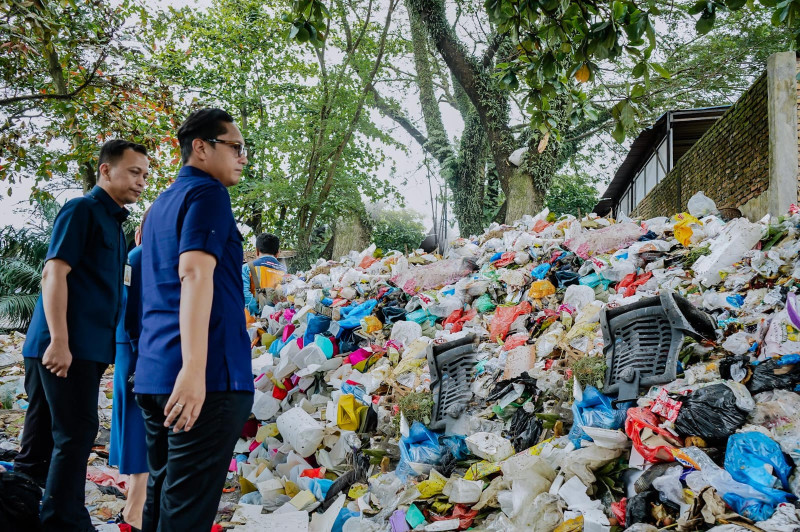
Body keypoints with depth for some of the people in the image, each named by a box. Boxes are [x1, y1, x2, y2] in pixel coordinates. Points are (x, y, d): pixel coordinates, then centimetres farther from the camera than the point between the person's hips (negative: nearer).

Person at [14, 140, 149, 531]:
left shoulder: (112, 221, 20)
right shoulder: (82, 210, -7)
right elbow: (54, 273, -16)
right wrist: (59, 340, -23)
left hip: (85, 346, 9)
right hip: (65, 345, -9)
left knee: (43, 439, 12)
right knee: (76, 433, -7)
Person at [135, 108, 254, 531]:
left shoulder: (162, 204, 23)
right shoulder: (207, 193, -5)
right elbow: (195, 273, -19)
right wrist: (194, 368, -27)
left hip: (153, 373, 9)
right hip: (207, 376, -9)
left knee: (161, 497, 15)